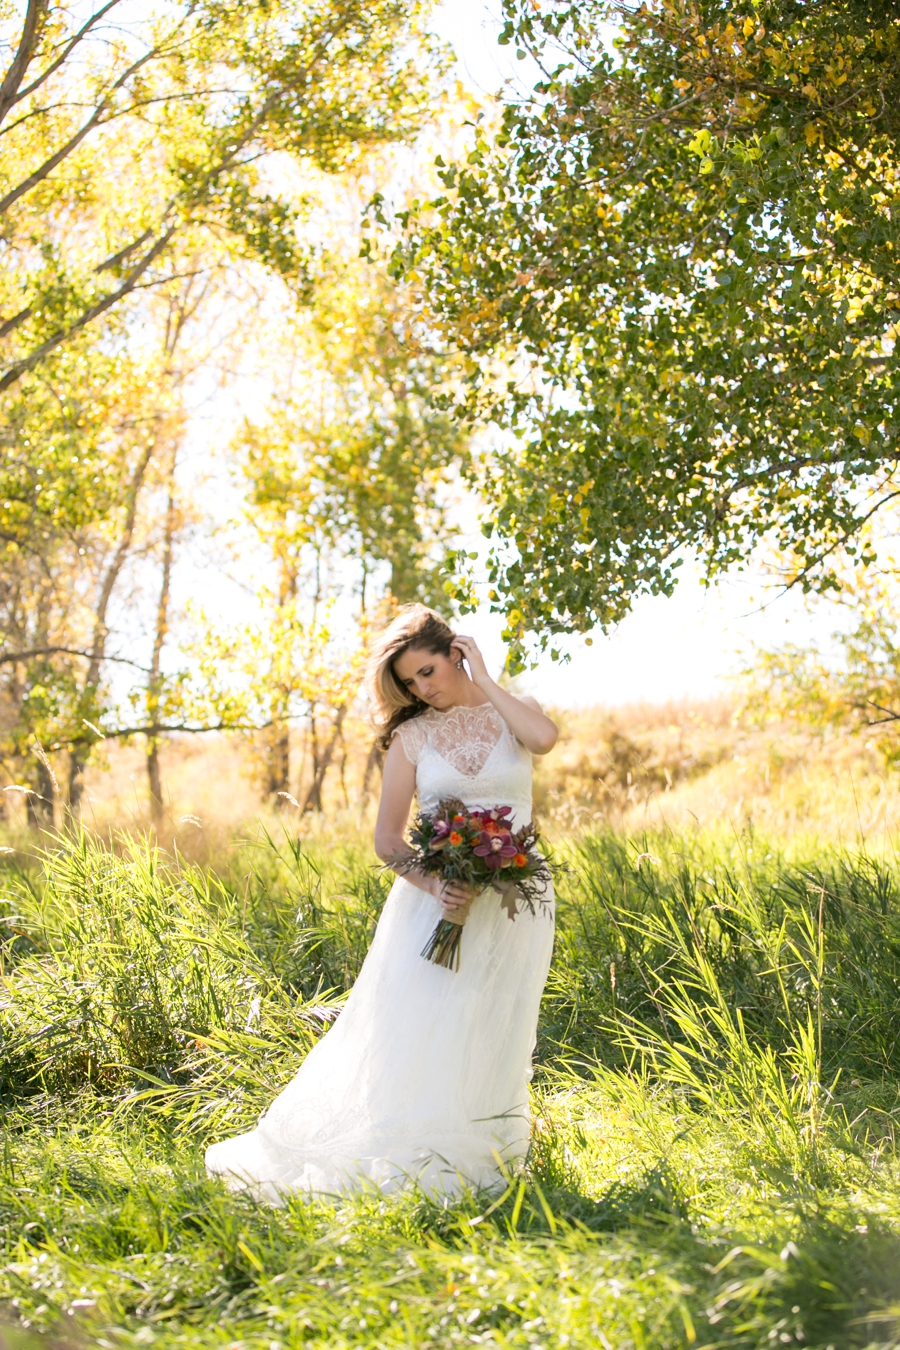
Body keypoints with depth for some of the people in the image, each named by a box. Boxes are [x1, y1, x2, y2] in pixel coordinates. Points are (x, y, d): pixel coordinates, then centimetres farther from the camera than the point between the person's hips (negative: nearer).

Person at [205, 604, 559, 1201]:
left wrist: (483, 679, -8)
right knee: (414, 1030, -8)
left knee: (491, 1035, 2)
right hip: (437, 898, 0)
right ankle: (401, 1157, -2)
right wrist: (433, 885, -17)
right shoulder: (412, 735, 5)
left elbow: (546, 738, -21)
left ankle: (468, 1158, 12)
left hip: (513, 902, 0)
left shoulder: (513, 713, 5)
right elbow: (388, 837, 2)